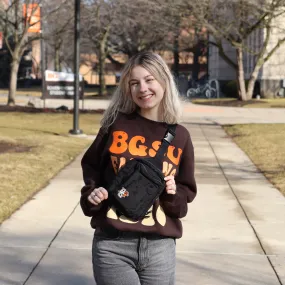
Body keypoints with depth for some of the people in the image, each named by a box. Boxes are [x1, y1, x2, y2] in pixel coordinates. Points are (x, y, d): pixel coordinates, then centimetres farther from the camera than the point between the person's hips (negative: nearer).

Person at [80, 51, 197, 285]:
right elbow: (91, 167, 13)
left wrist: (174, 193, -8)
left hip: (160, 246, 2)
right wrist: (92, 194, -5)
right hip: (112, 244, -2)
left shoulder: (179, 136, 4)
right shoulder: (116, 126, 0)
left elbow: (187, 190, 13)